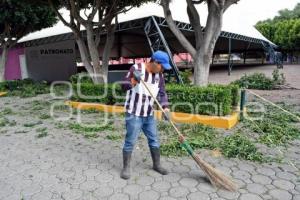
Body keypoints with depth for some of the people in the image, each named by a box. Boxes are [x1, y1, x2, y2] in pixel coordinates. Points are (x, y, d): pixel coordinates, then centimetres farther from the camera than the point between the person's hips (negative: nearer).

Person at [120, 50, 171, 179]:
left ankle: (157, 165, 32)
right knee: (130, 142, 1)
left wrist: (165, 107, -12)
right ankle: (126, 168, 19)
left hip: (149, 114, 6)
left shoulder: (159, 75, 4)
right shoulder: (136, 68, -12)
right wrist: (133, 81, -35)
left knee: (154, 140, 13)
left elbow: (162, 93, 4)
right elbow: (124, 86, -14)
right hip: (134, 114, -5)